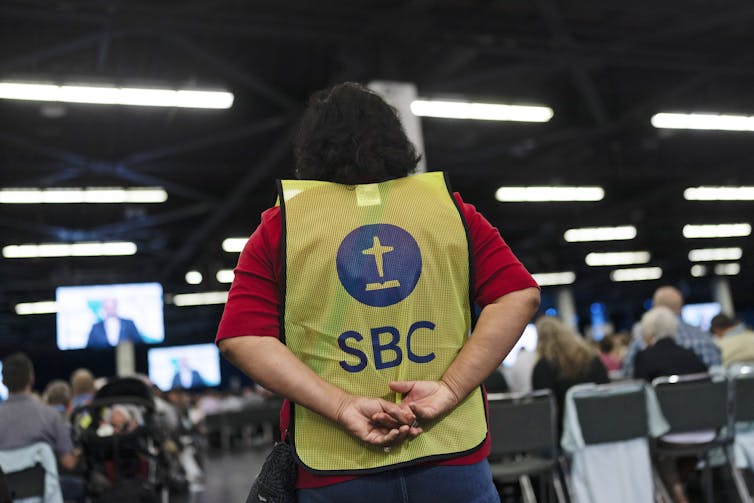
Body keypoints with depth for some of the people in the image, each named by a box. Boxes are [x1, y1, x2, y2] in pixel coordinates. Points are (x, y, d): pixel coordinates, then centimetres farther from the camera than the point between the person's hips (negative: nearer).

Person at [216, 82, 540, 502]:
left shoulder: (280, 225, 2)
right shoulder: (450, 207, 4)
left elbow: (241, 338, -8)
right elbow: (520, 295, -4)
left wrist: (343, 406, -12)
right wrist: (451, 389, -9)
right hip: (454, 457, 0)